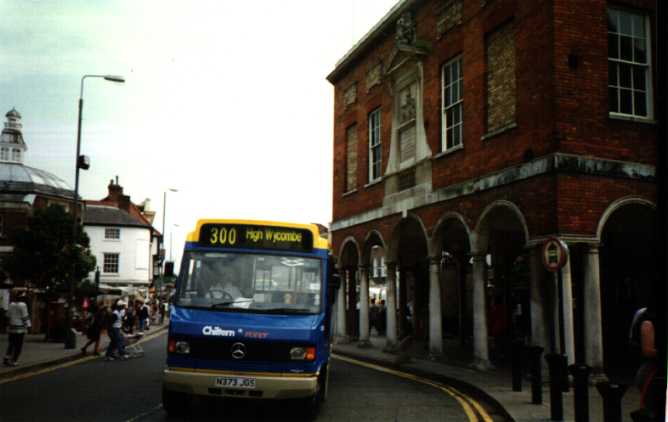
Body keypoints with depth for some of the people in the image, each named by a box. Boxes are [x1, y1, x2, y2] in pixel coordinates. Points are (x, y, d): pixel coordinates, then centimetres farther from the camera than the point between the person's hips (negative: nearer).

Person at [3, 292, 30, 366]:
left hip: (12, 327, 6)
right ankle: (14, 361, 1)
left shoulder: (11, 305, 5)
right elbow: (25, 316, -13)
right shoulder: (22, 305, -12)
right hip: (20, 328, -6)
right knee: (18, 345, 2)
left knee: (12, 343, 16)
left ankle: (7, 358, 7)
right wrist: (28, 325, -7)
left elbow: (8, 316, 11)